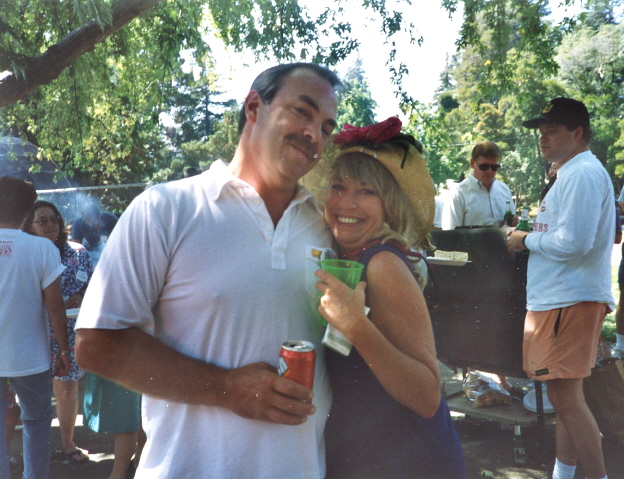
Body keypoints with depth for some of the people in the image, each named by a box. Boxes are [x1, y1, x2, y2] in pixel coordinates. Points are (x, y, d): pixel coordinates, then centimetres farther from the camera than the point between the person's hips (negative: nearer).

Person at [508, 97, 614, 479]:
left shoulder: (582, 173, -14)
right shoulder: (575, 172, 18)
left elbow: (573, 242, -23)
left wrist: (527, 240, -10)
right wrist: (532, 239, 11)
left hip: (569, 301, -11)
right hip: (562, 299, 11)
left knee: (566, 398, -6)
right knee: (566, 397, 17)